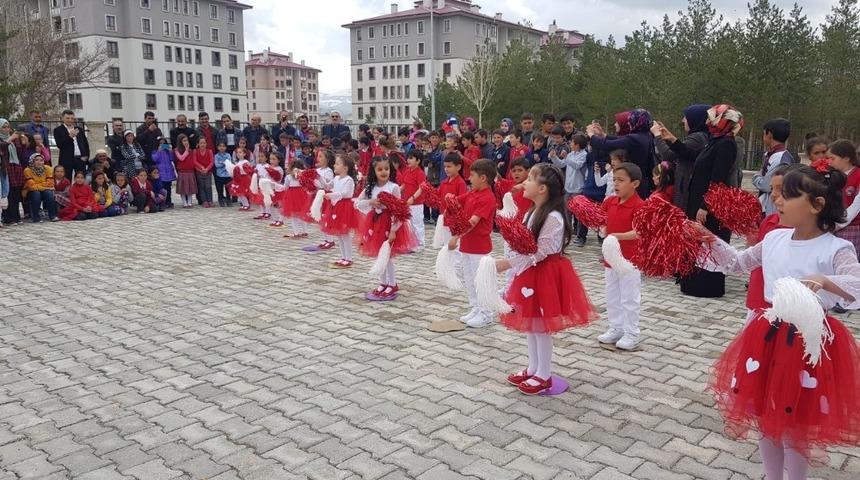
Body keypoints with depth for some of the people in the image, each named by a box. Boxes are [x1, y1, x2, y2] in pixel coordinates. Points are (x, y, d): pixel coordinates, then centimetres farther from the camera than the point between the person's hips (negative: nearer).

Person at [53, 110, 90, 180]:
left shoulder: (79, 129, 15)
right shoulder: (58, 130, 3)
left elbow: (86, 144, 16)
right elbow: (59, 145, -9)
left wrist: (86, 156, 2)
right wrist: (70, 136, -21)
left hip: (81, 159, 3)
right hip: (67, 160, -3)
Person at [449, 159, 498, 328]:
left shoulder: (488, 198, -20)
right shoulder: (472, 193, 7)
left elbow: (473, 221, -27)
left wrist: (456, 237, -30)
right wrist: (449, 197, -6)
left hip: (479, 246, -9)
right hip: (466, 243, 9)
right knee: (468, 279, 16)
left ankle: (486, 314, 13)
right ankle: (475, 309, 28)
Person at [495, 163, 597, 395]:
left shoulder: (553, 217, -22)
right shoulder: (533, 212, 8)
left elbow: (539, 253, -23)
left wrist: (509, 263, -24)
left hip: (546, 275, -9)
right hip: (531, 272, 9)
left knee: (541, 325, 2)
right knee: (529, 322, 16)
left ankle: (544, 375, 17)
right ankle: (533, 368, 31)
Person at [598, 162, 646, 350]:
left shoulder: (639, 205, -16)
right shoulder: (610, 202, 3)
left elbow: (638, 232, -26)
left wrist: (619, 236, -37)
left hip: (630, 259, -7)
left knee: (629, 298, 3)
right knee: (612, 297, 16)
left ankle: (631, 334, 15)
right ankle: (616, 329, 29)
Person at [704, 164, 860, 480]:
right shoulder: (775, 238, 3)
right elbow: (739, 263, 17)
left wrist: (825, 282, -48)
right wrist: (708, 239, 8)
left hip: (809, 341, -6)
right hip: (768, 336, 6)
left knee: (793, 427, 8)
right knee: (764, 416, 18)